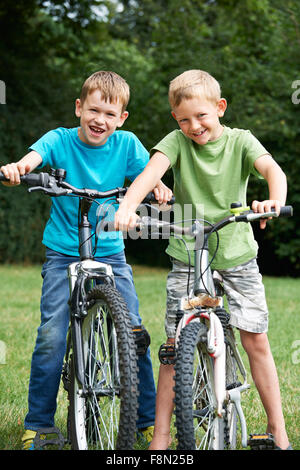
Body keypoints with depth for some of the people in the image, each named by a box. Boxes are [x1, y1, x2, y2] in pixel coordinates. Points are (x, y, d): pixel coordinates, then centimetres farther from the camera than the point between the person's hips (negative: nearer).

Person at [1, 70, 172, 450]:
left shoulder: (126, 144, -1)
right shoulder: (60, 140, -6)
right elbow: (34, 156, -23)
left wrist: (159, 187, -29)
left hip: (111, 253, 2)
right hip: (63, 254, -1)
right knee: (51, 336, -12)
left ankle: (148, 420, 9)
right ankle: (36, 424, 3)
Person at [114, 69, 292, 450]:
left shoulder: (240, 141, -4)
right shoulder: (177, 141, -4)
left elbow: (272, 168, -22)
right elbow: (153, 170, -22)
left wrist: (275, 200, -45)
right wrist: (127, 206, -43)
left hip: (237, 254, 0)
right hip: (187, 256, 0)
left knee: (255, 340, -1)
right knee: (175, 345, -1)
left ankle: (277, 429, 12)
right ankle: (161, 436, 7)